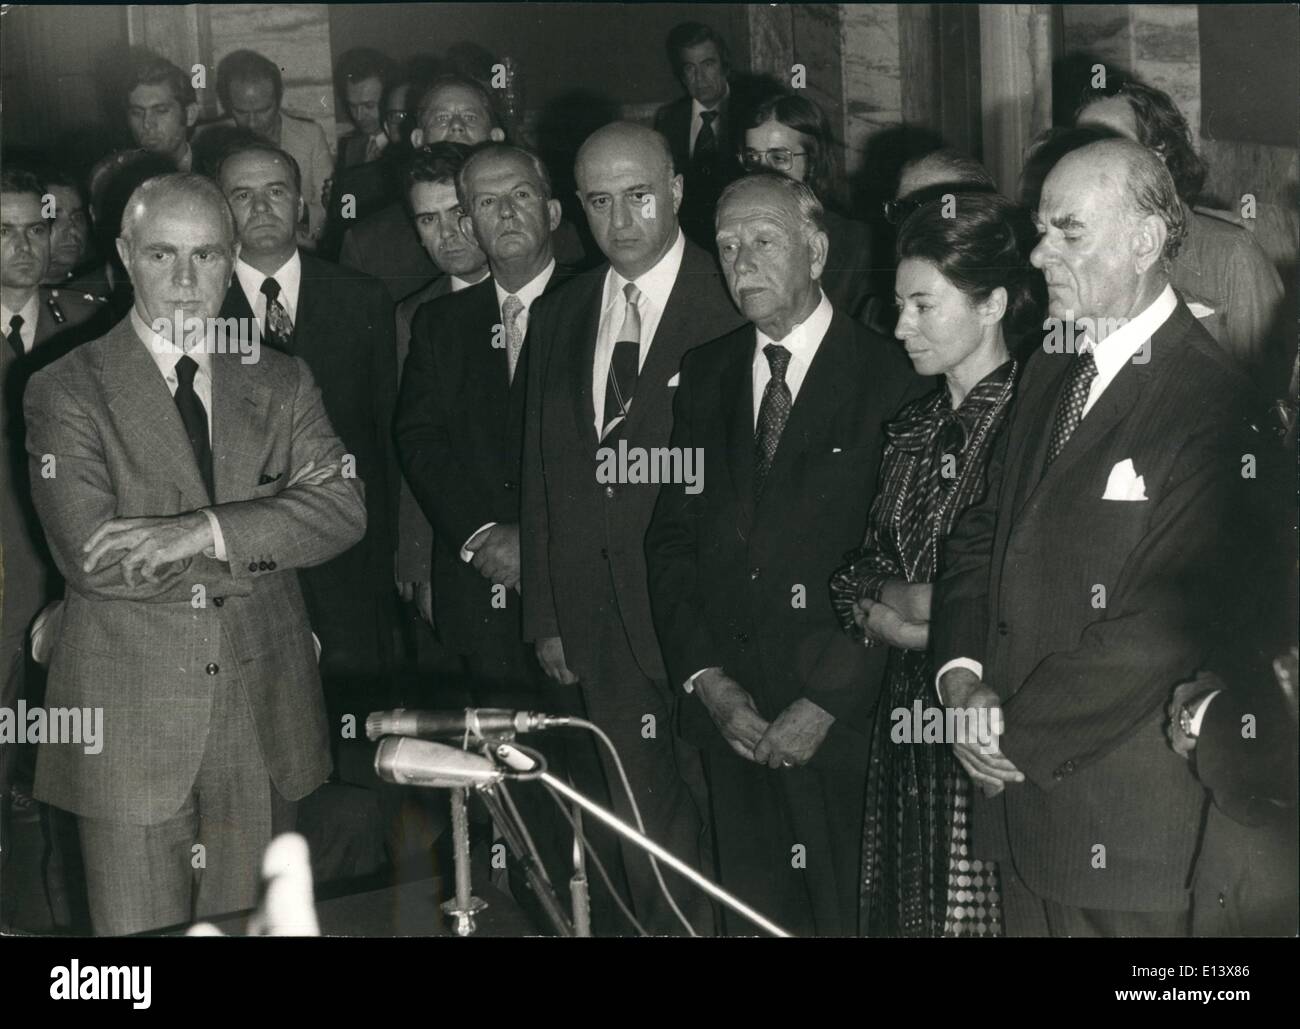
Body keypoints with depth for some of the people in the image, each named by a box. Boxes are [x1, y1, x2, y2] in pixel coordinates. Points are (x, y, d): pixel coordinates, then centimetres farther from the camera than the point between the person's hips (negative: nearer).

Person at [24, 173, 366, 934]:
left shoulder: (282, 384, 7)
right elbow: (91, 555, -16)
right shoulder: (66, 392, -4)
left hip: (264, 723, 3)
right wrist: (261, 547, -12)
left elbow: (344, 509, -7)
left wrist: (206, 530, -21)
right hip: (131, 726, -3)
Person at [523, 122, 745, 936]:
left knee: (677, 828, 0)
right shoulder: (560, 319, 14)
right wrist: (547, 616, 10)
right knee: (619, 830, 8)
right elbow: (544, 476, 14)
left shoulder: (732, 305, -5)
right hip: (595, 624, 5)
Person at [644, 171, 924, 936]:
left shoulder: (892, 377, -5)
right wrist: (707, 679, -2)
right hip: (731, 716, 4)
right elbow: (672, 537, 10)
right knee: (755, 916, 8)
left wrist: (831, 699, -12)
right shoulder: (707, 374, 11)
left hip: (848, 722, -4)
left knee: (854, 916, 2)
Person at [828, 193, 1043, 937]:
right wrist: (891, 609, -9)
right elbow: (858, 575, 11)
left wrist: (906, 602, -8)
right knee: (904, 911, 10)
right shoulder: (915, 427, 13)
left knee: (977, 911, -1)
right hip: (910, 719, 7)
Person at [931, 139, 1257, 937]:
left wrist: (1023, 737, -13)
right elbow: (985, 533, 13)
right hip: (1019, 792, 7)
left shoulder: (1212, 401, -16)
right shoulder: (1051, 372, 12)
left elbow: (1165, 624, -20)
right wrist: (963, 675, -3)